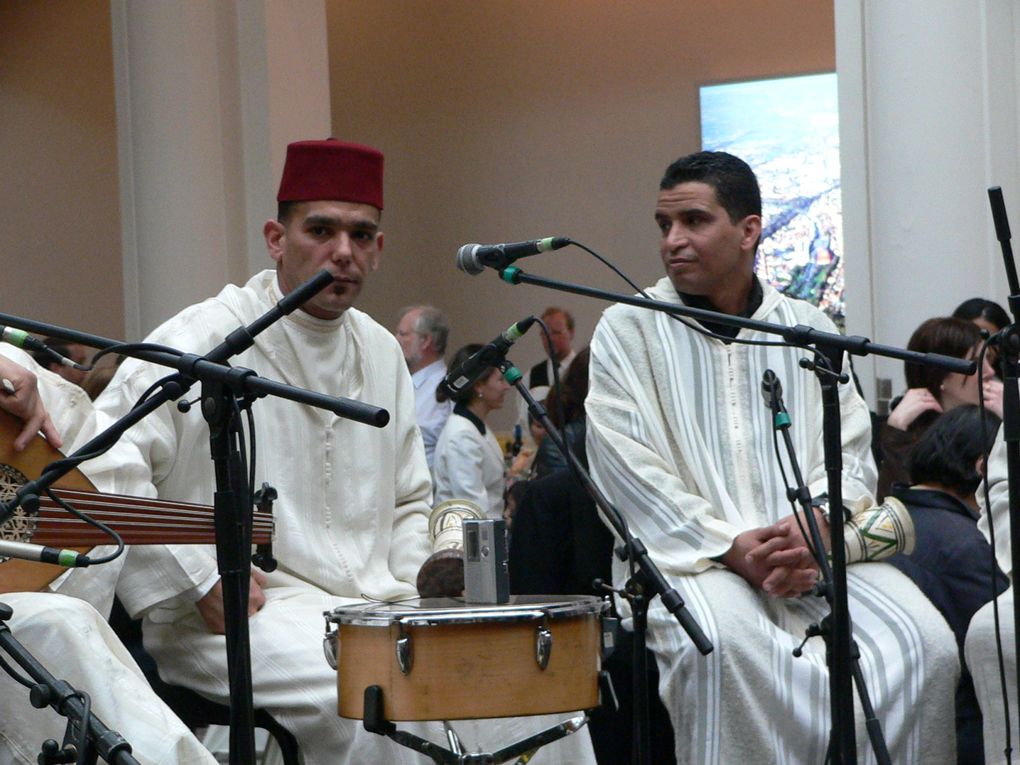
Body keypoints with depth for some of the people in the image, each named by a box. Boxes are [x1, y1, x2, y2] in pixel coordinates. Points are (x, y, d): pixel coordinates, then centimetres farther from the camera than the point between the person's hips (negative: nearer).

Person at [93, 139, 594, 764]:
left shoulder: (380, 351, 16)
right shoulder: (203, 342, -8)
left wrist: (415, 586, 7)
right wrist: (199, 583, -16)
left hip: (376, 603, 7)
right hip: (242, 619, -7)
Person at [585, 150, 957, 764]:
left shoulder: (810, 330, 17)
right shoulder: (627, 330, 7)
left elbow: (852, 453, 9)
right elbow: (629, 470, -3)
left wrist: (815, 526, -14)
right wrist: (731, 548, -15)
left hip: (816, 551, 3)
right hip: (688, 554, -3)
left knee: (925, 644, -23)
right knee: (720, 642, -37)